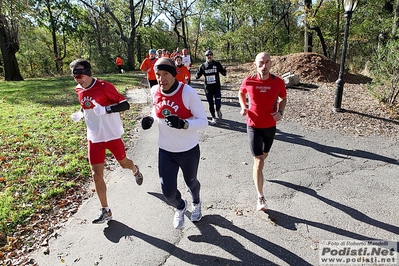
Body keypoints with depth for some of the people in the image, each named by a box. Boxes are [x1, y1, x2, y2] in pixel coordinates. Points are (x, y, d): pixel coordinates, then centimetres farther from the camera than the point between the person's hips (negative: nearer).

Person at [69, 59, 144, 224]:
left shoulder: (104, 86, -17)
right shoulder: (79, 91, 3)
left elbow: (125, 105, -19)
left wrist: (106, 109, -31)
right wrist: (80, 114, 3)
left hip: (112, 135, -4)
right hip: (94, 138, 5)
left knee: (124, 163, 16)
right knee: (96, 174, 0)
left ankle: (135, 171, 55)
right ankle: (105, 211, 14)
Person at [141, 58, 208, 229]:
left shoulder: (188, 93, -22)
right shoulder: (154, 91, -7)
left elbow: (203, 121, -20)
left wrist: (184, 124, -38)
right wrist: (150, 119, -7)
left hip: (189, 150, -3)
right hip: (165, 151, 3)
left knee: (191, 182, 22)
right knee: (168, 192, 3)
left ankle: (196, 204, 60)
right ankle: (180, 207, 42)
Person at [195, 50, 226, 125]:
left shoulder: (217, 64, 0)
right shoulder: (203, 66, 2)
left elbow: (223, 73, -1)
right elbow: (198, 75, 5)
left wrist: (224, 70, -23)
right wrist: (197, 76, -19)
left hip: (217, 88, -1)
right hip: (208, 88, 1)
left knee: (218, 103, -9)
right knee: (211, 104, 9)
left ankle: (218, 110, 27)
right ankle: (214, 118, 28)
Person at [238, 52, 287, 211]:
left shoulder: (278, 82, -10)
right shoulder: (248, 82, -13)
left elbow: (283, 98, 9)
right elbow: (241, 93, 10)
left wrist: (280, 112, -9)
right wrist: (243, 107, -8)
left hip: (270, 126, 3)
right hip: (254, 126, -3)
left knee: (264, 155, 24)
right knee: (258, 162, -8)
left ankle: (257, 169, 59)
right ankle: (260, 198, 3)